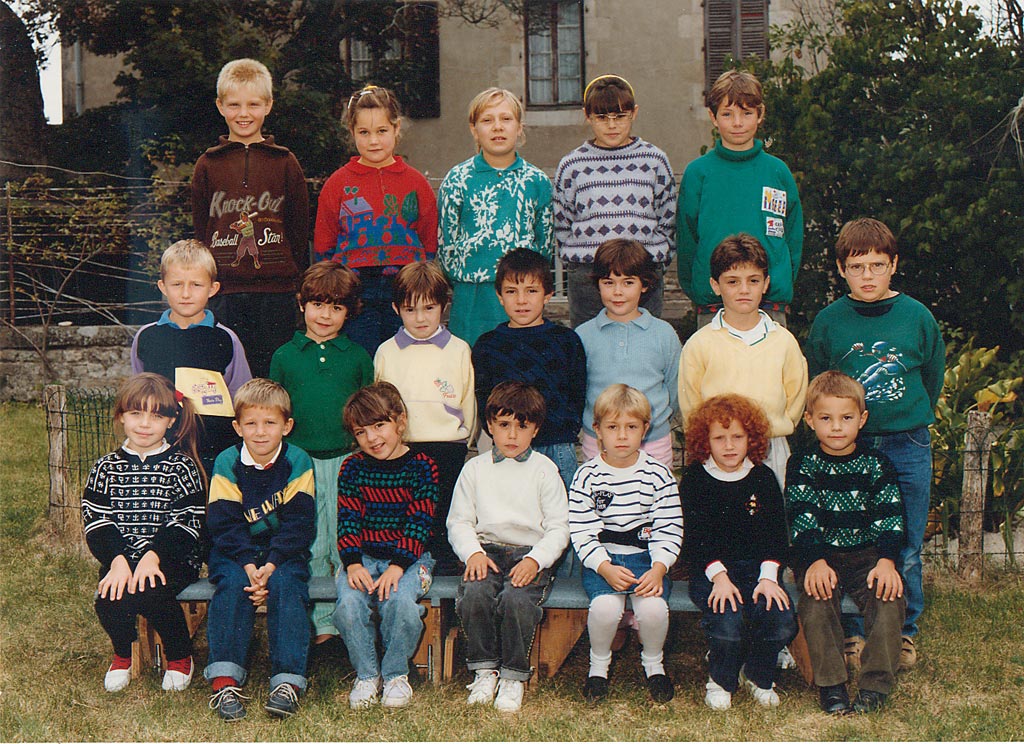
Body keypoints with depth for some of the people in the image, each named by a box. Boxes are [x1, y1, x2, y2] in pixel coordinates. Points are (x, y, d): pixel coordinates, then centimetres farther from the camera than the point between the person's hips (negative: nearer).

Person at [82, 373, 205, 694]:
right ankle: (122, 654, 11)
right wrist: (118, 560, -17)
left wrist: (154, 555, -21)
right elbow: (96, 521, 1)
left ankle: (180, 657, -2)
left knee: (149, 593, -32)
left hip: (171, 558, -3)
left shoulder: (181, 466, 1)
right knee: (108, 600, -26)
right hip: (119, 557, 3)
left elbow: (187, 522, -5)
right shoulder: (106, 468, 9)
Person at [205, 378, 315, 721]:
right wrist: (249, 565, -25)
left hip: (283, 551, 0)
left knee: (286, 583, -29)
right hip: (235, 551, 1)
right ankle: (225, 680, -28)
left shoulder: (297, 462, -4)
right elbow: (224, 524, -10)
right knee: (233, 583, -29)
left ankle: (288, 681, -28)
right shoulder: (226, 464, -2)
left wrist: (271, 565, -24)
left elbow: (298, 523, -10)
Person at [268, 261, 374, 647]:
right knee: (312, 548, 6)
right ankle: (323, 623, 15)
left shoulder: (358, 357, 6)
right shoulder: (284, 357, 6)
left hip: (347, 461, -1)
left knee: (346, 545, 1)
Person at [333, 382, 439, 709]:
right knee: (349, 604, -27)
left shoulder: (421, 466, -1)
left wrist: (398, 566, -19)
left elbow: (419, 523, -7)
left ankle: (396, 673, -5)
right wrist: (353, 564, -15)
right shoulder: (352, 468, 6)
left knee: (400, 601, -31)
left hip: (408, 557, -2)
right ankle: (366, 674, -3)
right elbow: (347, 521, 1)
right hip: (363, 556, 2)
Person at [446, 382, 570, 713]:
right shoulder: (475, 469, 12)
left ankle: (513, 675, -11)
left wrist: (535, 560, -15)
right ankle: (484, 670, -10)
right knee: (474, 595, -29)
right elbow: (459, 521, 10)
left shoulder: (544, 470, 6)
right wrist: (473, 553, -10)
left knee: (516, 599, -31)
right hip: (487, 549, 2)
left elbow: (559, 527, 2)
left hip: (531, 552, -2)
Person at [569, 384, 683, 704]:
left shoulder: (658, 475, 1)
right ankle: (599, 664, 2)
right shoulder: (587, 476, -1)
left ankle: (653, 663, 6)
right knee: (605, 607, -29)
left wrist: (658, 568, -16)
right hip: (601, 560, 0)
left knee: (653, 608, -27)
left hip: (647, 557, 1)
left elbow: (670, 530, 0)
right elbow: (581, 532, -4)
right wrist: (605, 567, -18)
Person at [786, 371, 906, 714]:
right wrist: (815, 562, -23)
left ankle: (874, 685, -18)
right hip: (819, 557, -1)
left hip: (867, 555, 1)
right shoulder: (802, 467, 3)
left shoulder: (876, 464, 7)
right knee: (816, 603, -28)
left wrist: (886, 560, -16)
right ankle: (831, 685, -21)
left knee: (889, 599, -24)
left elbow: (890, 517, 0)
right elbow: (801, 519, -7)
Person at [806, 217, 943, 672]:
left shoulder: (917, 317, -2)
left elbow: (933, 377, 12)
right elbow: (814, 387, 10)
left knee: (905, 550, 5)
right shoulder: (828, 322, -2)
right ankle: (854, 633, 19)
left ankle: (904, 634, 22)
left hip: (908, 448, 0)